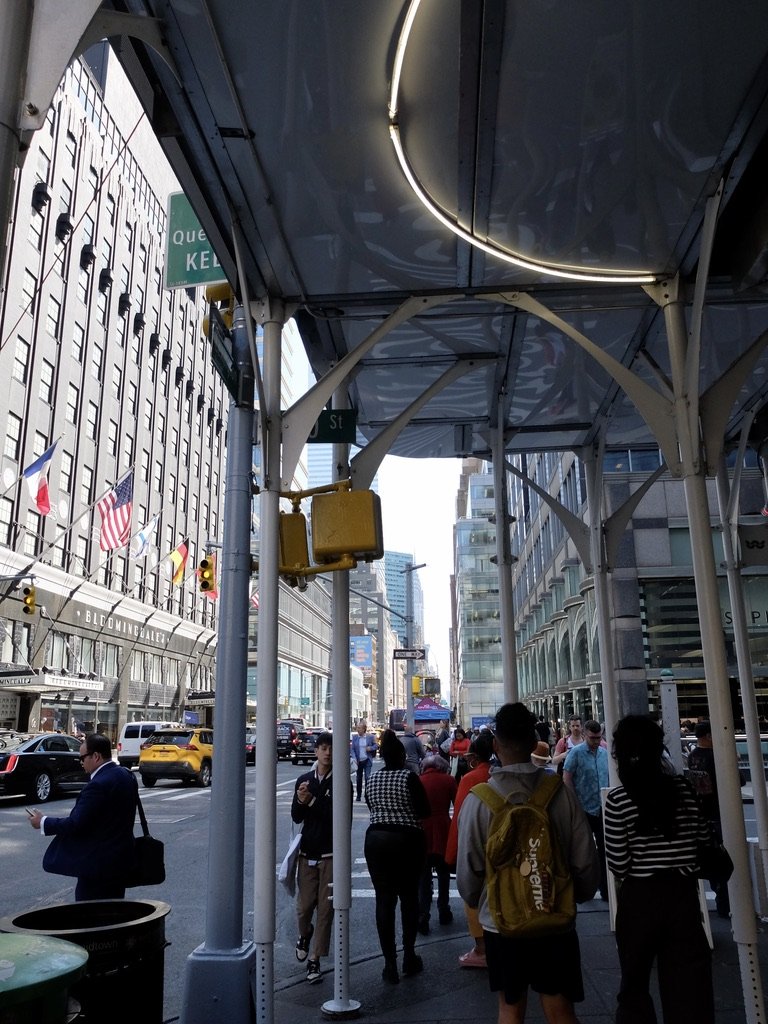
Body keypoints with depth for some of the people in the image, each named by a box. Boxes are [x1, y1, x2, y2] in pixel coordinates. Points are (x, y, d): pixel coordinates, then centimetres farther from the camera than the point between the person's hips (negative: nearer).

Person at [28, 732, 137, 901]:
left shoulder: (98, 785, -24)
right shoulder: (125, 775, 5)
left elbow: (76, 824, -21)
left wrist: (43, 822, -8)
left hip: (99, 864, -9)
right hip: (121, 860, 9)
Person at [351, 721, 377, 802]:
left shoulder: (370, 736, -4)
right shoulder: (355, 737, 1)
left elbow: (375, 745, 7)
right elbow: (352, 749, 2)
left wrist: (371, 748, -14)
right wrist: (355, 759, -9)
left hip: (367, 760, -2)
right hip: (358, 761, 2)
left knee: (367, 777, -11)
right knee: (359, 779, 11)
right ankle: (358, 796, 23)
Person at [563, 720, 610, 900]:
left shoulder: (605, 753, 5)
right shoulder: (576, 753, -9)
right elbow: (566, 778, -9)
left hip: (603, 810, 4)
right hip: (584, 810, -4)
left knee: (604, 851, 9)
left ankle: (606, 890, 19)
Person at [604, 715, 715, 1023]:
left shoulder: (618, 799, -12)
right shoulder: (683, 788, -3)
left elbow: (618, 865, -12)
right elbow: (703, 839, 4)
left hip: (640, 897, -2)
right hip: (684, 893, 3)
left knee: (635, 981, 19)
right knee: (689, 983, 13)